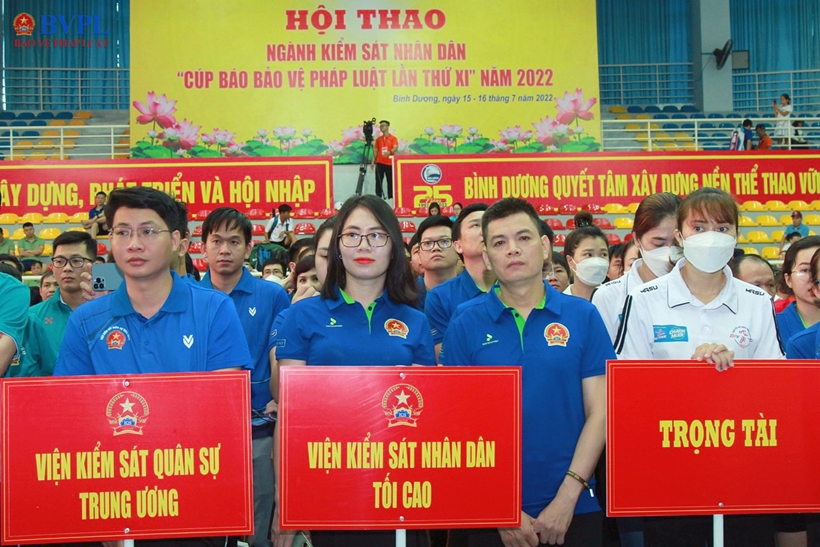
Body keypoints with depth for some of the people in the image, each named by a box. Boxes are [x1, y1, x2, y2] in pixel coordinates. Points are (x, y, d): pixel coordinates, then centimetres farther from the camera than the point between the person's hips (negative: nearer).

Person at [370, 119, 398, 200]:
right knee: (378, 181, -1)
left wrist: (390, 152, -34)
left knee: (390, 181, 1)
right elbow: (376, 151, 14)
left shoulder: (393, 138, 1)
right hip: (379, 163, 3)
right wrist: (373, 162, 6)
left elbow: (396, 148, -13)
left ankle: (390, 198, 6)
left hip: (389, 163, -3)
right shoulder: (378, 139, 13)